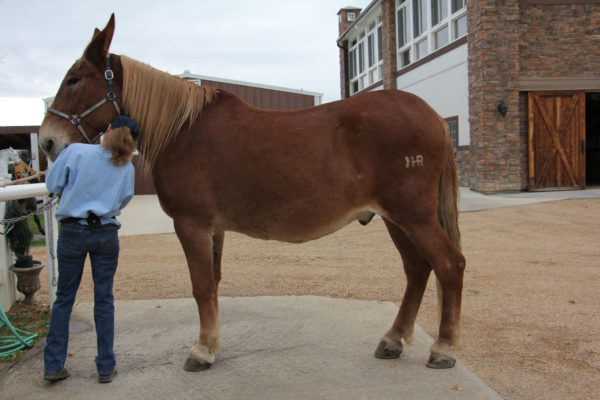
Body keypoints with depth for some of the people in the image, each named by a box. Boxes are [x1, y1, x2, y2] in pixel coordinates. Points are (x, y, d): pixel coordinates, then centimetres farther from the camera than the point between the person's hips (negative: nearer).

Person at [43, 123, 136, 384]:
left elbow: (52, 184, 1)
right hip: (106, 233, 1)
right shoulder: (127, 168, 4)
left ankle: (53, 365, 16)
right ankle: (106, 367, 14)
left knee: (64, 298, 12)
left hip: (72, 231, 0)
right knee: (104, 300, 9)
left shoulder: (76, 151, -2)